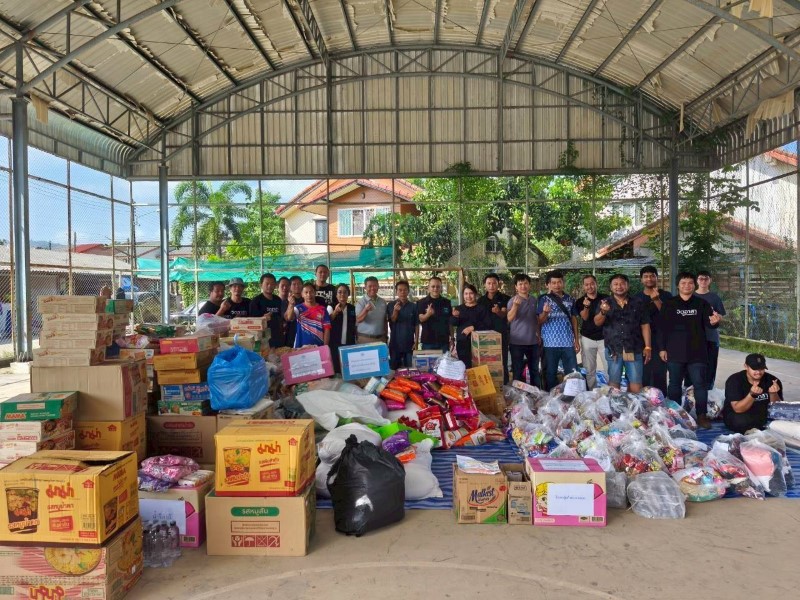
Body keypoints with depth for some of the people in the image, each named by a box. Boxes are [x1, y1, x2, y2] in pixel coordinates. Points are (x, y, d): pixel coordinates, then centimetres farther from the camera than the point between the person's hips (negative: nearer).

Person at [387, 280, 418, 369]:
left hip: (409, 343, 1)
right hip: (395, 343, 0)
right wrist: (395, 311, -28)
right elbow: (392, 321, -10)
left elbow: (416, 325, 3)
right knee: (394, 368, 8)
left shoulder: (413, 306, 0)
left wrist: (416, 341, -3)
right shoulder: (391, 305, -1)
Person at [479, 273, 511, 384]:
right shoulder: (481, 300, 8)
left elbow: (504, 315, -15)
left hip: (501, 335, -3)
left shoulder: (505, 299, -2)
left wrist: (498, 311, -35)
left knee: (502, 363, 2)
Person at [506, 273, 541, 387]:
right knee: (517, 371, 3)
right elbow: (509, 319, -23)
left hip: (533, 341, 5)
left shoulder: (534, 301, 7)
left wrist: (538, 335, 15)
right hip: (517, 342, -5)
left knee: (535, 370, 15)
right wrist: (515, 306, -38)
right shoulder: (513, 301, -8)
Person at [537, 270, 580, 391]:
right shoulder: (543, 299, -2)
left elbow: (574, 320, 16)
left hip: (568, 343, 3)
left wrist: (577, 340, 11)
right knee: (550, 374, 5)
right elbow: (540, 322, -6)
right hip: (550, 343, -3)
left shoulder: (570, 299, 10)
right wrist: (545, 313, -27)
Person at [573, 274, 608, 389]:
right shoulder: (580, 301, 2)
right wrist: (586, 307, -33)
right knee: (589, 370, 7)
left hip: (604, 338, 0)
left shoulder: (605, 298, 2)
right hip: (587, 339, 1)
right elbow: (584, 317, -13)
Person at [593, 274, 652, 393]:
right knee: (613, 384, 7)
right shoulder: (605, 303, 5)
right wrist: (603, 312, -27)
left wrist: (648, 347, 0)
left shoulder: (638, 303, 6)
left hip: (634, 350, 0)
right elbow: (597, 322, -6)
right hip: (613, 350, 0)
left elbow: (645, 326, 6)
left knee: (636, 386, 0)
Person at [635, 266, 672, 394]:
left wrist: (656, 300, -20)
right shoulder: (637, 298, 10)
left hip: (661, 340, -2)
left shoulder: (666, 295, 4)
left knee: (660, 374, -3)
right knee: (643, 375, 1)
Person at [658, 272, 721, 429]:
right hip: (675, 352, 0)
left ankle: (702, 415, 8)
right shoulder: (669, 304, 2)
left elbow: (708, 322, -5)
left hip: (697, 352, 0)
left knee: (700, 383, 0)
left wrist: (714, 322, -30)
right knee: (675, 384, 9)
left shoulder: (701, 304, 4)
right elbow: (662, 327, 2)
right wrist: (662, 348, -3)